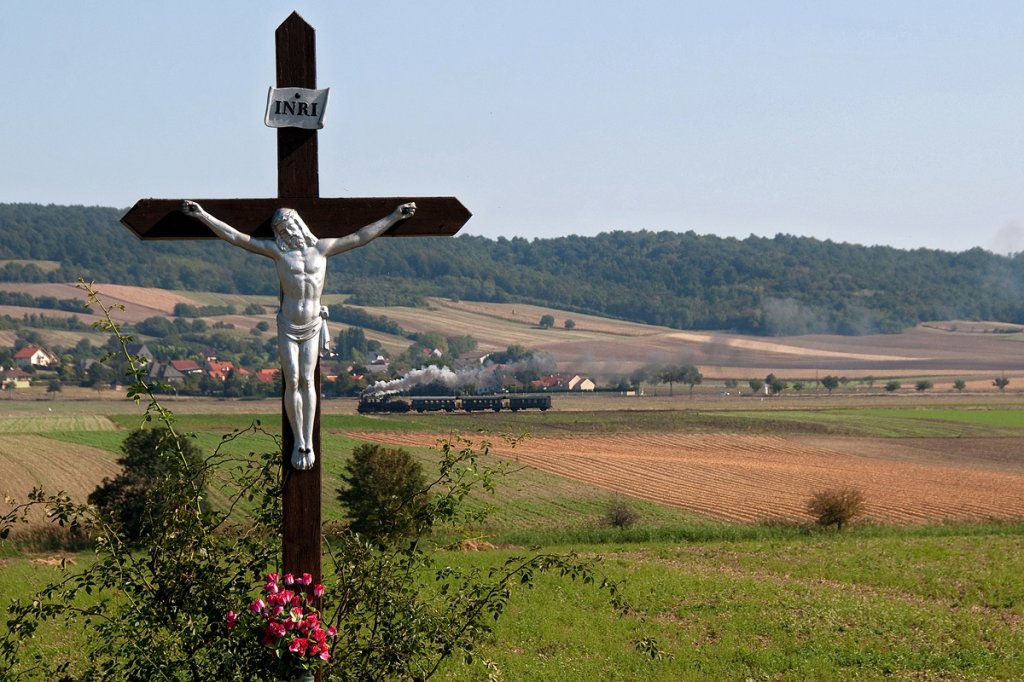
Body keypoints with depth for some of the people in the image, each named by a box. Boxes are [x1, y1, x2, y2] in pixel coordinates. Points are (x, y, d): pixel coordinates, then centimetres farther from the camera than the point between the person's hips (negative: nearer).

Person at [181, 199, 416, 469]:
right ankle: (299, 442, 2)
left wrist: (395, 216, 6)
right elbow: (234, 236, -4)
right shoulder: (277, 250, -1)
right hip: (288, 326, -1)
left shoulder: (322, 247, 3)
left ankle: (309, 442, 0)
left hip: (313, 325, 1)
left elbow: (360, 237, 7)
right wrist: (203, 216, -9)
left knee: (307, 381, -1)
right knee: (292, 382, -4)